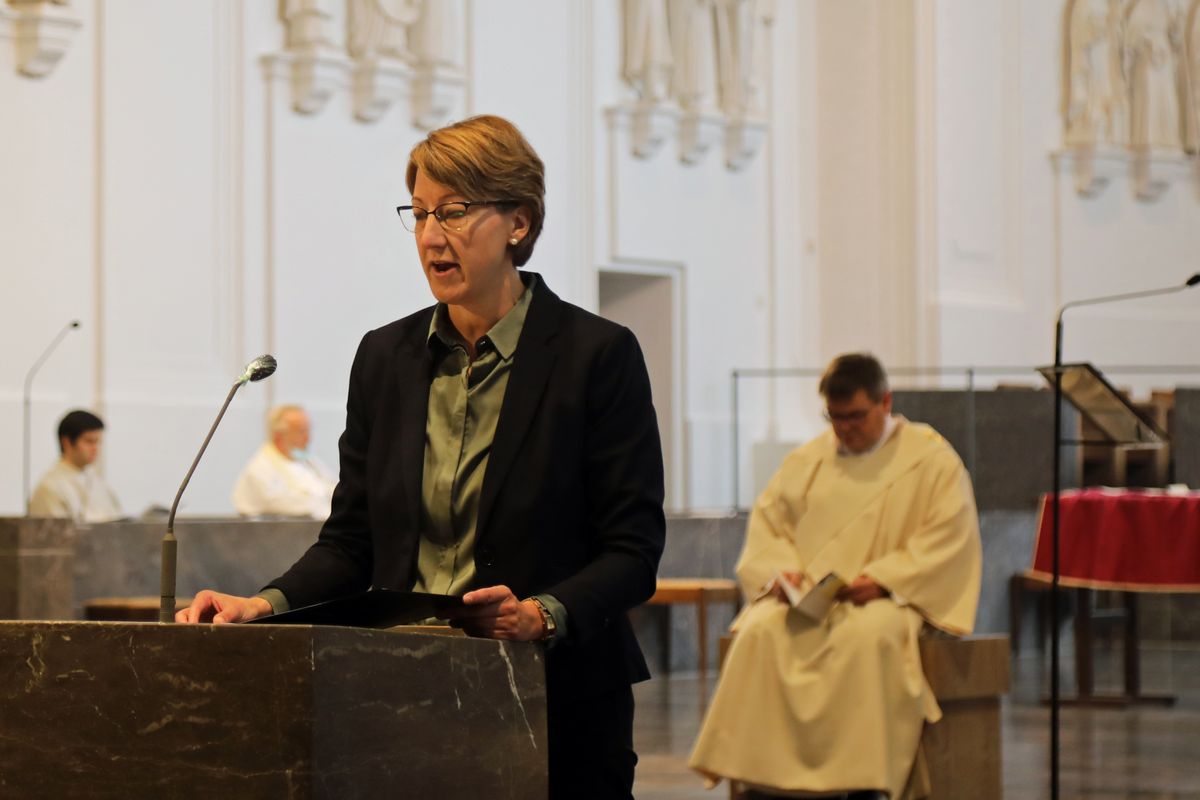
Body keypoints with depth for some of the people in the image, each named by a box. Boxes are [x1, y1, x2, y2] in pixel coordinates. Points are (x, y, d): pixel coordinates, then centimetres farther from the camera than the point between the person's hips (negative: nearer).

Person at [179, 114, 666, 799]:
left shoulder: (598, 355, -5)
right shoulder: (386, 357, 9)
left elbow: (633, 550, -7)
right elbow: (352, 541, 10)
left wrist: (543, 615, -23)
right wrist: (266, 605, -7)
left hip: (559, 707, -3)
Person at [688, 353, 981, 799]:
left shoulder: (933, 459, 4)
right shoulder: (806, 460, 17)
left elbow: (948, 536, -6)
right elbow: (767, 520, 15)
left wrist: (882, 579, -18)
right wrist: (779, 570, -7)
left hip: (887, 598, -3)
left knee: (869, 635, -39)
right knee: (761, 632, -30)